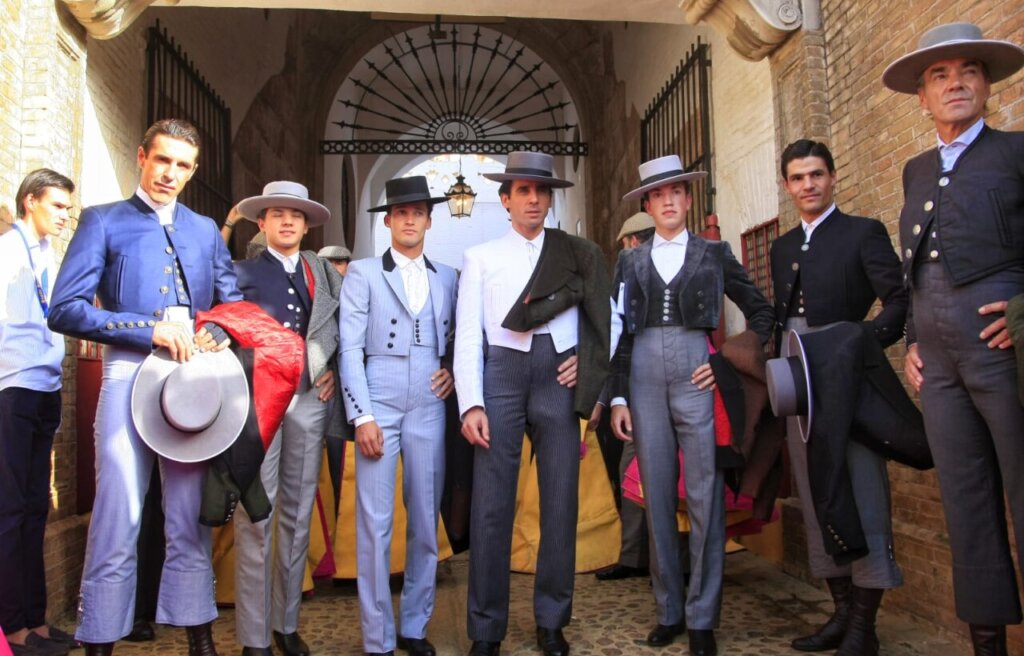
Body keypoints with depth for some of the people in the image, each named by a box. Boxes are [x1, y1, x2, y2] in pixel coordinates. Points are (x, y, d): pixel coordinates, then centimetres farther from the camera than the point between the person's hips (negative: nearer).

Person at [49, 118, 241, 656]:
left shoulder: (205, 229, 17)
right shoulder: (103, 221, 5)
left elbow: (233, 302, 14)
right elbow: (65, 310, -5)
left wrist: (217, 334, -8)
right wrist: (150, 331, -14)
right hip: (130, 375, -3)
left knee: (190, 520, 9)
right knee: (118, 519, -2)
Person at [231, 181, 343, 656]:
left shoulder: (325, 274, 14)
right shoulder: (242, 273, 6)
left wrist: (334, 369, 4)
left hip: (309, 399, 3)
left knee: (297, 514, 8)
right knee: (255, 517, -4)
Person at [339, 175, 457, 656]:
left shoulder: (446, 277, 13)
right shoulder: (363, 274, 4)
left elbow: (456, 337, 22)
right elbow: (350, 350, -3)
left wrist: (452, 369, 1)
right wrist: (362, 416, -10)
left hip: (428, 407, 3)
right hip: (379, 404, -3)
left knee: (425, 521, 7)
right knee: (375, 523, -2)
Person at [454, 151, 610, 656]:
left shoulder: (579, 254, 14)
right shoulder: (480, 258, 11)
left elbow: (605, 317, 14)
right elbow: (468, 335, 3)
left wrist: (589, 361, -3)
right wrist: (471, 403, -7)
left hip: (560, 375, 1)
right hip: (502, 374, -1)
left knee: (560, 501, 4)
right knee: (490, 504, -1)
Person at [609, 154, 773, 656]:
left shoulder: (715, 253, 10)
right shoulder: (630, 261, 13)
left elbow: (761, 312, 13)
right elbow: (620, 332, 8)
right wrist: (618, 397, 2)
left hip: (698, 377, -2)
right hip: (644, 380, 2)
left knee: (705, 499, -2)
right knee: (657, 499, 6)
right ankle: (669, 610, 18)